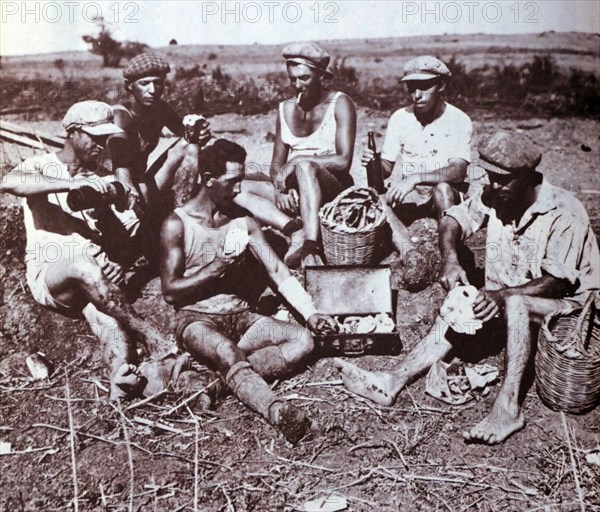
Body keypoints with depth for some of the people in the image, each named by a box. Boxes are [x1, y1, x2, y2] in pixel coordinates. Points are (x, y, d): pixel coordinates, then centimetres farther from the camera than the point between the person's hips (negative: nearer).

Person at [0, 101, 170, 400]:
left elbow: (126, 230, 9)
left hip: (94, 280, 3)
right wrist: (71, 184, -30)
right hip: (48, 275, -3)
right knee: (84, 264, -38)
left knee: (110, 322, -31)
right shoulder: (42, 166, 4)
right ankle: (148, 334, -31)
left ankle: (120, 396, -48)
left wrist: (117, 263, -13)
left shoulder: (102, 180, 17)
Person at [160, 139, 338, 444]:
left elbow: (279, 273, 1)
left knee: (303, 341, -19)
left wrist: (310, 314, -12)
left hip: (240, 317, 5)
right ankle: (278, 412, -58)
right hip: (196, 319, -5)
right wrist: (217, 267, -15)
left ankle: (225, 378, -32)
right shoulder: (177, 225, -4)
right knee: (228, 353, -38)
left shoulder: (243, 223, 8)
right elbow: (170, 292, -6)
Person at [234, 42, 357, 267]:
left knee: (304, 165, -37)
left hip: (334, 188, -6)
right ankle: (296, 230, -33)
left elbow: (343, 161, -15)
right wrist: (280, 188, -12)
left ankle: (310, 247, -49)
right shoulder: (286, 109, 13)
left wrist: (297, 160, -19)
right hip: (296, 194, 6)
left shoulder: (340, 104, -3)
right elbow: (277, 163, 10)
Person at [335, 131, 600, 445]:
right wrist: (450, 259, -27)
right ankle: (394, 383, -28)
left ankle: (508, 406, -41)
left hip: (562, 301, -6)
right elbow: (454, 219, -5)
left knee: (515, 303, -37)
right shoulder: (493, 198, -4)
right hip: (505, 299, 6)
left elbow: (557, 282, -23)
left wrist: (502, 295, -37)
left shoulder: (564, 213, -20)